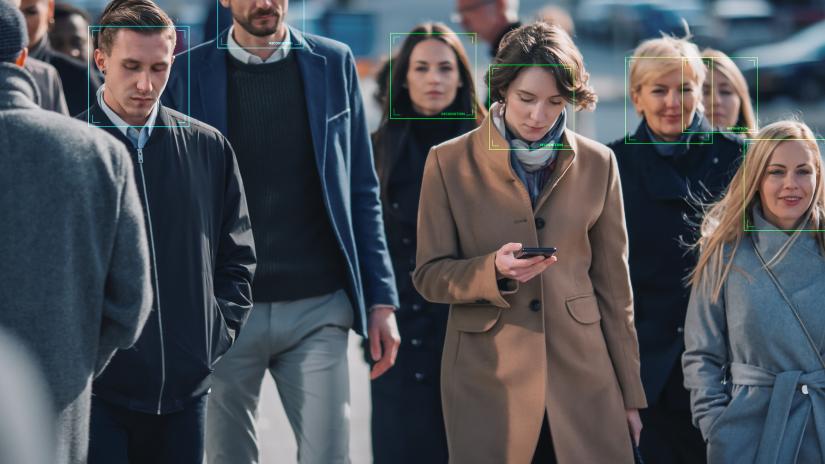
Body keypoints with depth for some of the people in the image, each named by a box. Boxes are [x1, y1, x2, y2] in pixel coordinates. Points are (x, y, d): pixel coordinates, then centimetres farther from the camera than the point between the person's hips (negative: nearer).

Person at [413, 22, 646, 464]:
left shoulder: (597, 164, 4)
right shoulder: (449, 162, -1)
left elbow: (613, 285, 7)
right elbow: (429, 275, 1)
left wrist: (629, 392, 7)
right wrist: (493, 271, -19)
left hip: (582, 376, 1)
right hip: (487, 379, -1)